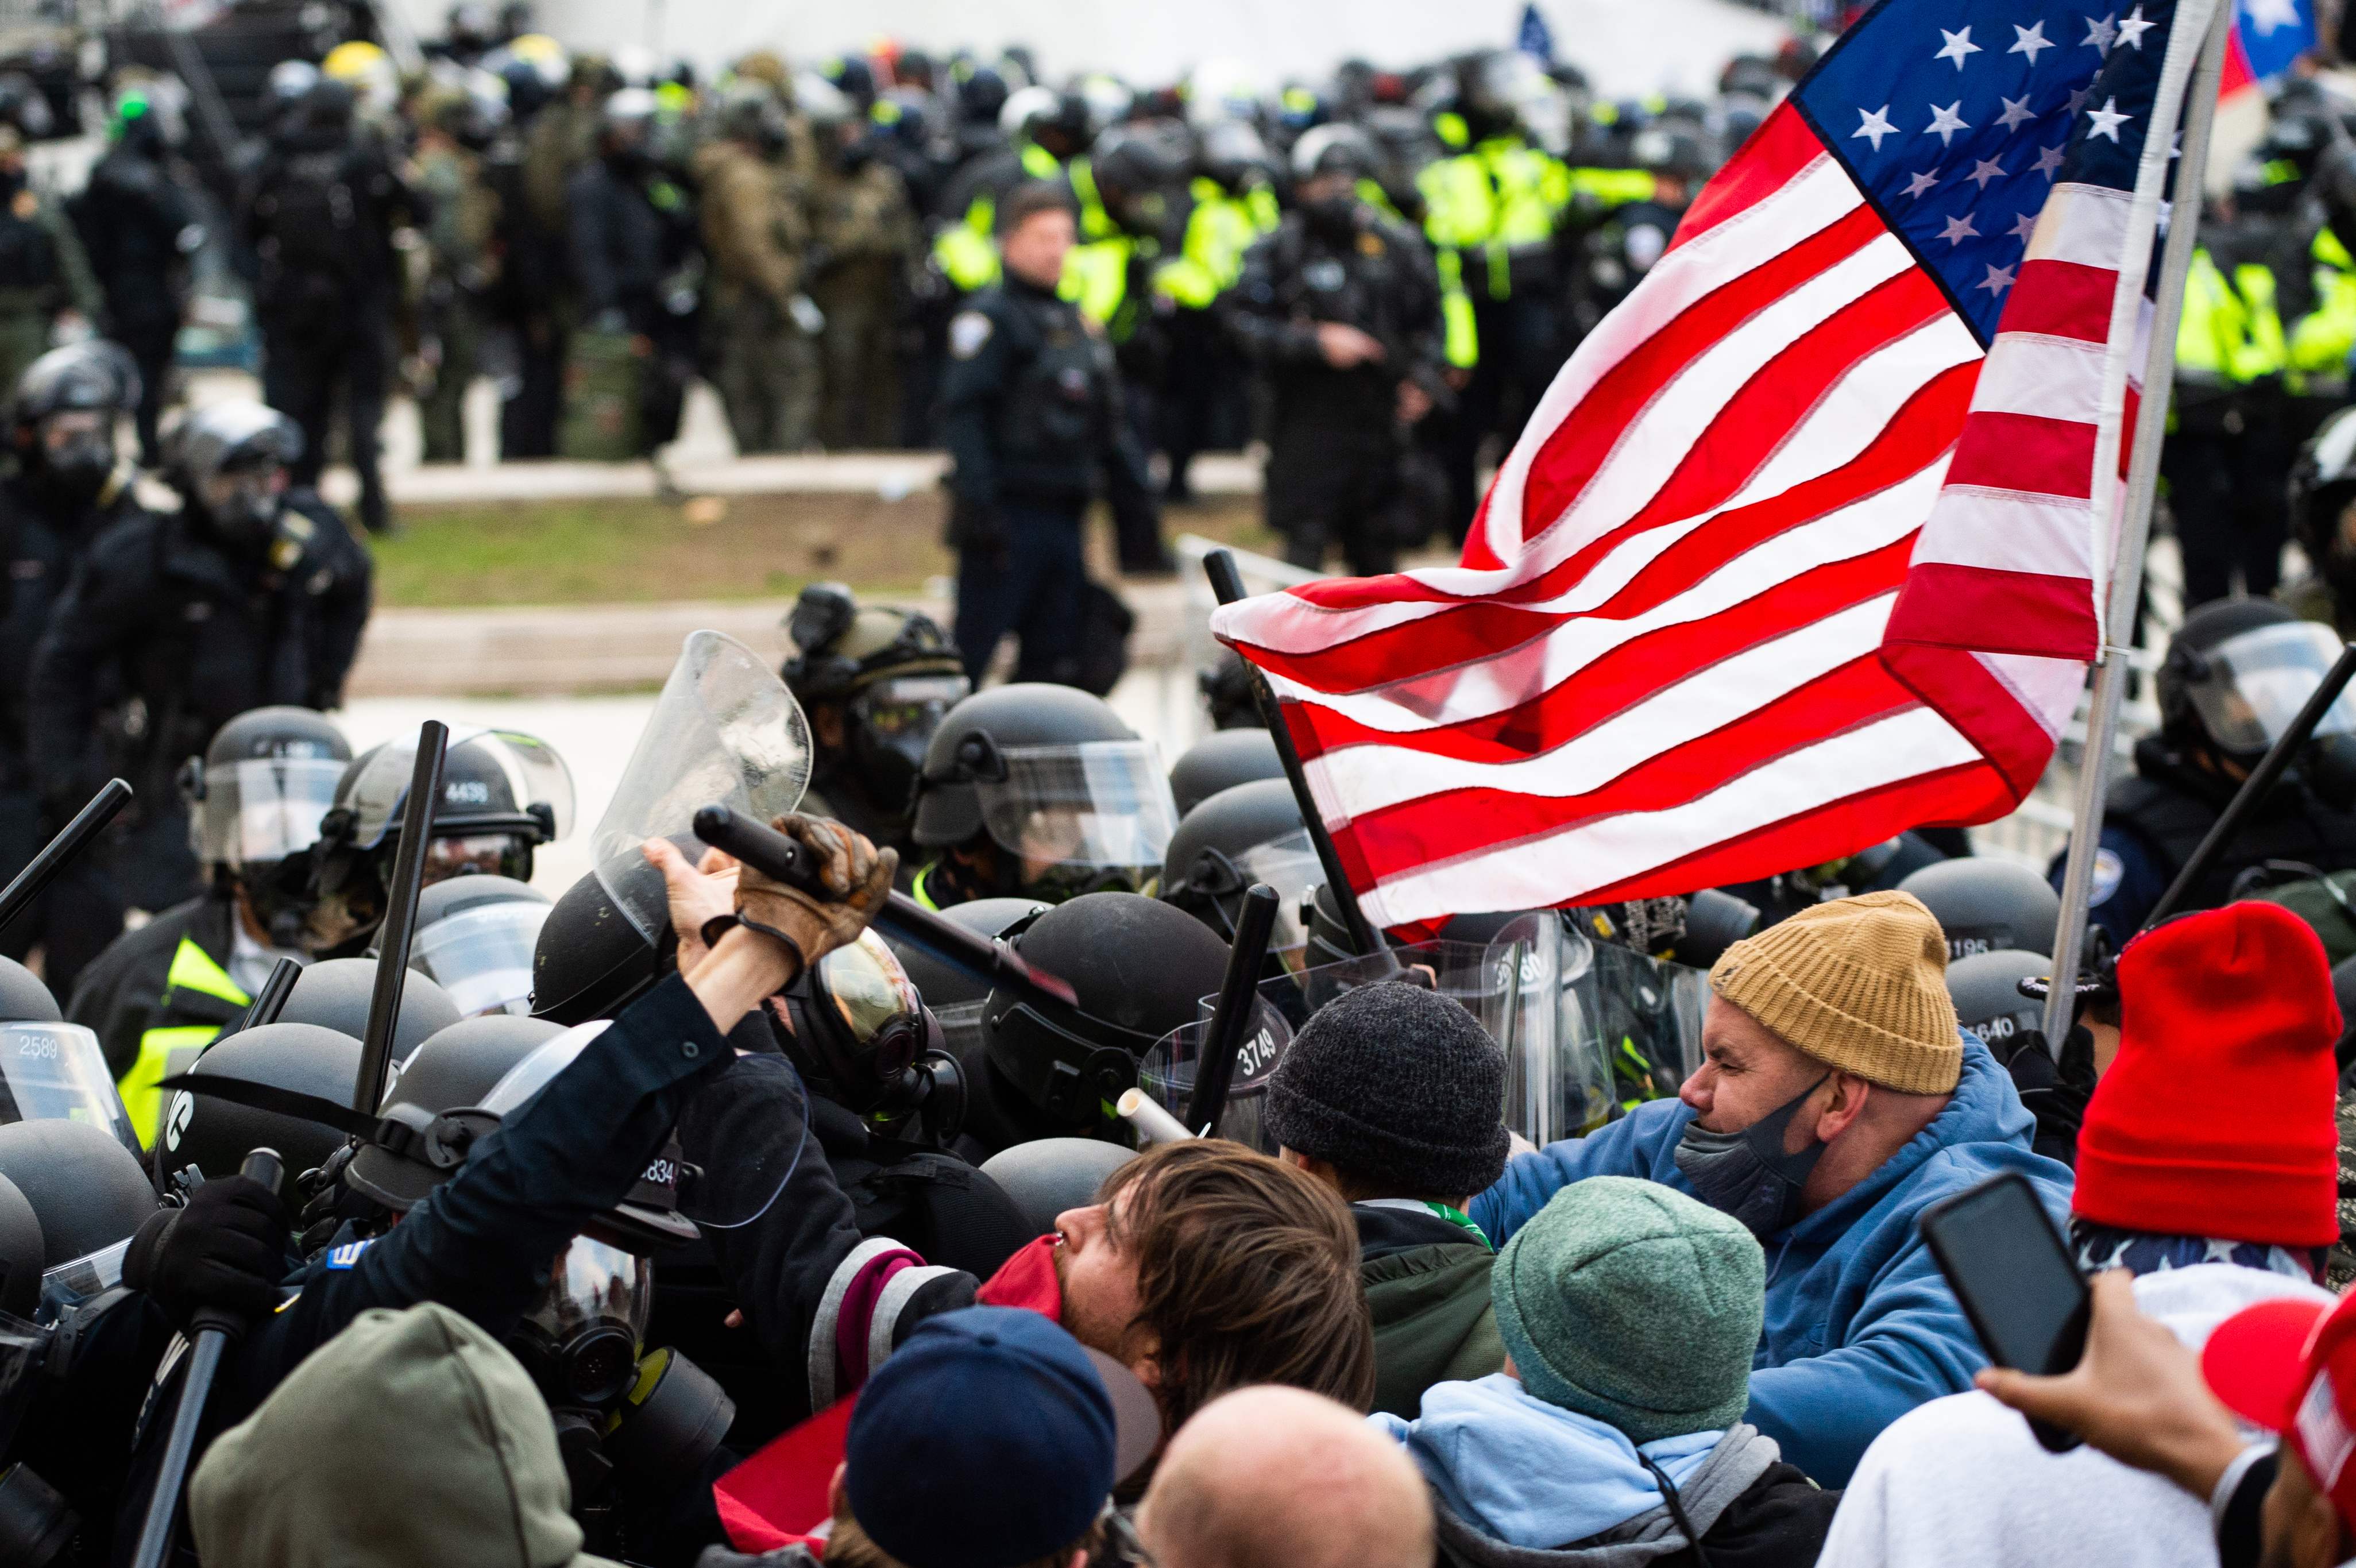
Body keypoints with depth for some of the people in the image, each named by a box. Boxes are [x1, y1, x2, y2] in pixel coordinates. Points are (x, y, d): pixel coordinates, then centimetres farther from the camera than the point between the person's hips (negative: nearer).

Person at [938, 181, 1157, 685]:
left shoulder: (1078, 325, 19)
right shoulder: (990, 317, -7)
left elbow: (1110, 422, 25)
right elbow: (963, 413, -15)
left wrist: (1136, 494, 19)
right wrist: (978, 506, -22)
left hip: (1063, 514, 8)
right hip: (1009, 516, -8)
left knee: (1058, 660, 8)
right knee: (969, 652, -9)